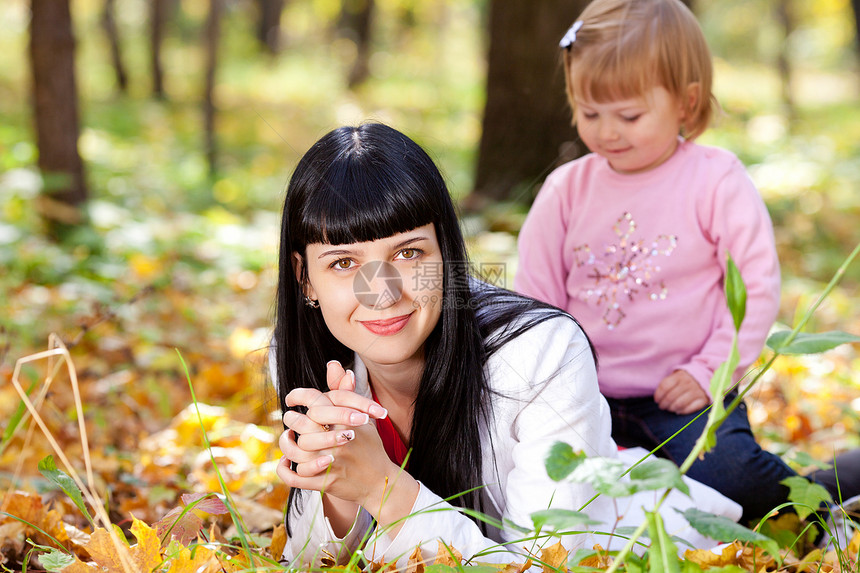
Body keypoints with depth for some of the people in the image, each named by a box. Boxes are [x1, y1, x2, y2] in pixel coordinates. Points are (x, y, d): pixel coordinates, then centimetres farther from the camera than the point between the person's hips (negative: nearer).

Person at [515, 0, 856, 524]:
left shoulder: (716, 180, -4)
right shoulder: (566, 189, 5)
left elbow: (761, 285, -6)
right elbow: (536, 297, 8)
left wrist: (711, 370, -13)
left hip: (683, 397, -3)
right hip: (587, 398, 4)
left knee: (723, 474, -29)